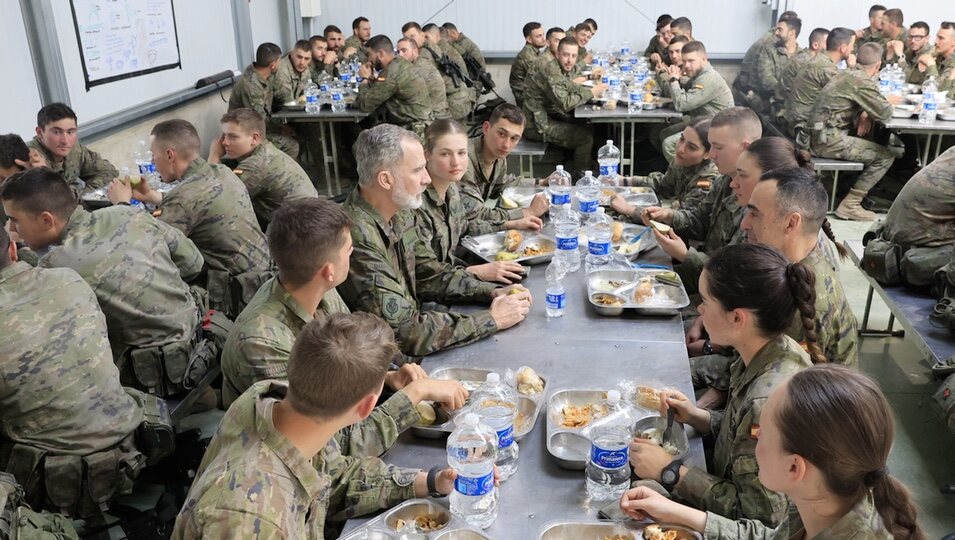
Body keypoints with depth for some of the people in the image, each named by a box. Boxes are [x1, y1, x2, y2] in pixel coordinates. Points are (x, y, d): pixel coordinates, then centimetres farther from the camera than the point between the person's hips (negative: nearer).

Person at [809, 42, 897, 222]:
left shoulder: (846, 74, 13)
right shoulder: (863, 81, -14)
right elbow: (885, 113, -14)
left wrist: (865, 113, 7)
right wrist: (888, 101, 8)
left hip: (817, 136, 9)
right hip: (830, 141, -9)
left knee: (872, 143, 26)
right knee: (886, 156, -2)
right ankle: (850, 204, -4)